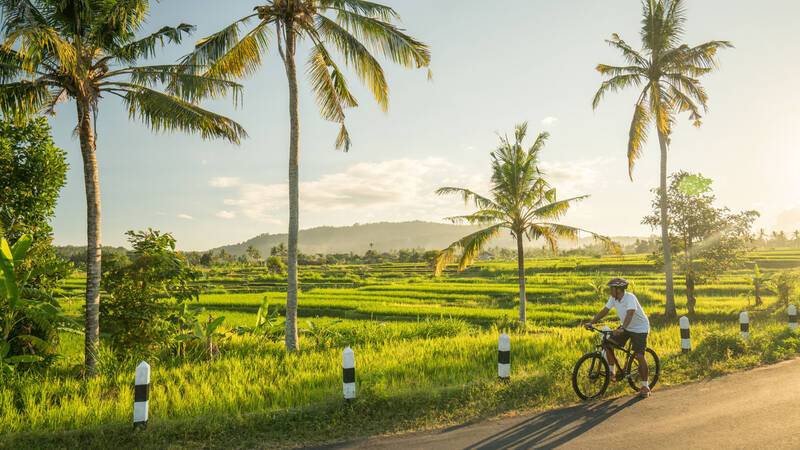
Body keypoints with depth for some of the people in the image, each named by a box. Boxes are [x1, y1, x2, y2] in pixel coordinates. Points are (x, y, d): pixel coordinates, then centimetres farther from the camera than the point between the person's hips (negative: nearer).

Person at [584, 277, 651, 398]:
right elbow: (604, 311, -6)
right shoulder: (613, 298, -7)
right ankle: (612, 371, 7)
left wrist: (622, 328, -56)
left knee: (639, 356, -11)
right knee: (607, 344, -9)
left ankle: (645, 387, 2)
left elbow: (630, 314, -42)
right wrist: (591, 322, -16)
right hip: (626, 328, 7)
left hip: (640, 328, -7)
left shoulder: (630, 297, -28)